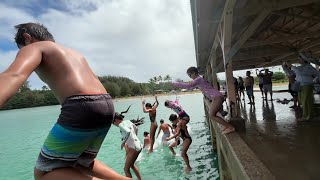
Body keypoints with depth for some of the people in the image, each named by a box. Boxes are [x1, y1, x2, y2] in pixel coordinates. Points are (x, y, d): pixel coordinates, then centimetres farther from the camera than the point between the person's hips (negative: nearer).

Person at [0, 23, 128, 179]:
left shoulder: (33, 48, 10)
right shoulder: (75, 54, 32)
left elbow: (13, 76, -14)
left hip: (82, 109, -8)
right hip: (107, 107, 8)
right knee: (82, 164, 28)